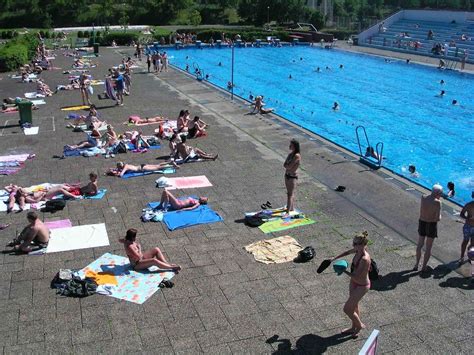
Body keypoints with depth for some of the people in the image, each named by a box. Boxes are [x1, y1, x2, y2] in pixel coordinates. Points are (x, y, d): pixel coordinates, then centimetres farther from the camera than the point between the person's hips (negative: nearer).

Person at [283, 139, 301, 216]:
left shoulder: (297, 156, -21)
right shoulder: (290, 154, 6)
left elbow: (289, 167, -23)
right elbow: (284, 165, 3)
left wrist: (286, 165, -4)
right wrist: (288, 166, -15)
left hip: (292, 177, -9)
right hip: (287, 175, 9)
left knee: (290, 194, -5)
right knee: (290, 193, 20)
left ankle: (288, 212, -3)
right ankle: (292, 208, 34)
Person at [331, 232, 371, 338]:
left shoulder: (365, 259, -36)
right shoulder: (358, 250, -11)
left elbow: (356, 277, -33)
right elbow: (348, 252, 12)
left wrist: (344, 271, -24)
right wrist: (335, 258, 10)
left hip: (361, 286, -8)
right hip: (354, 283, 8)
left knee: (347, 309, 5)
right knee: (354, 306, 25)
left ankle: (359, 325, 31)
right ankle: (354, 328, 46)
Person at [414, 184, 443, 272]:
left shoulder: (423, 197, -5)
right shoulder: (437, 202, -21)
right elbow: (438, 219, -21)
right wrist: (440, 216, 3)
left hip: (422, 223, 4)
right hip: (431, 225, -4)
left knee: (420, 245, 21)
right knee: (428, 247, 12)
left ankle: (416, 264, 29)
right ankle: (424, 267, 20)